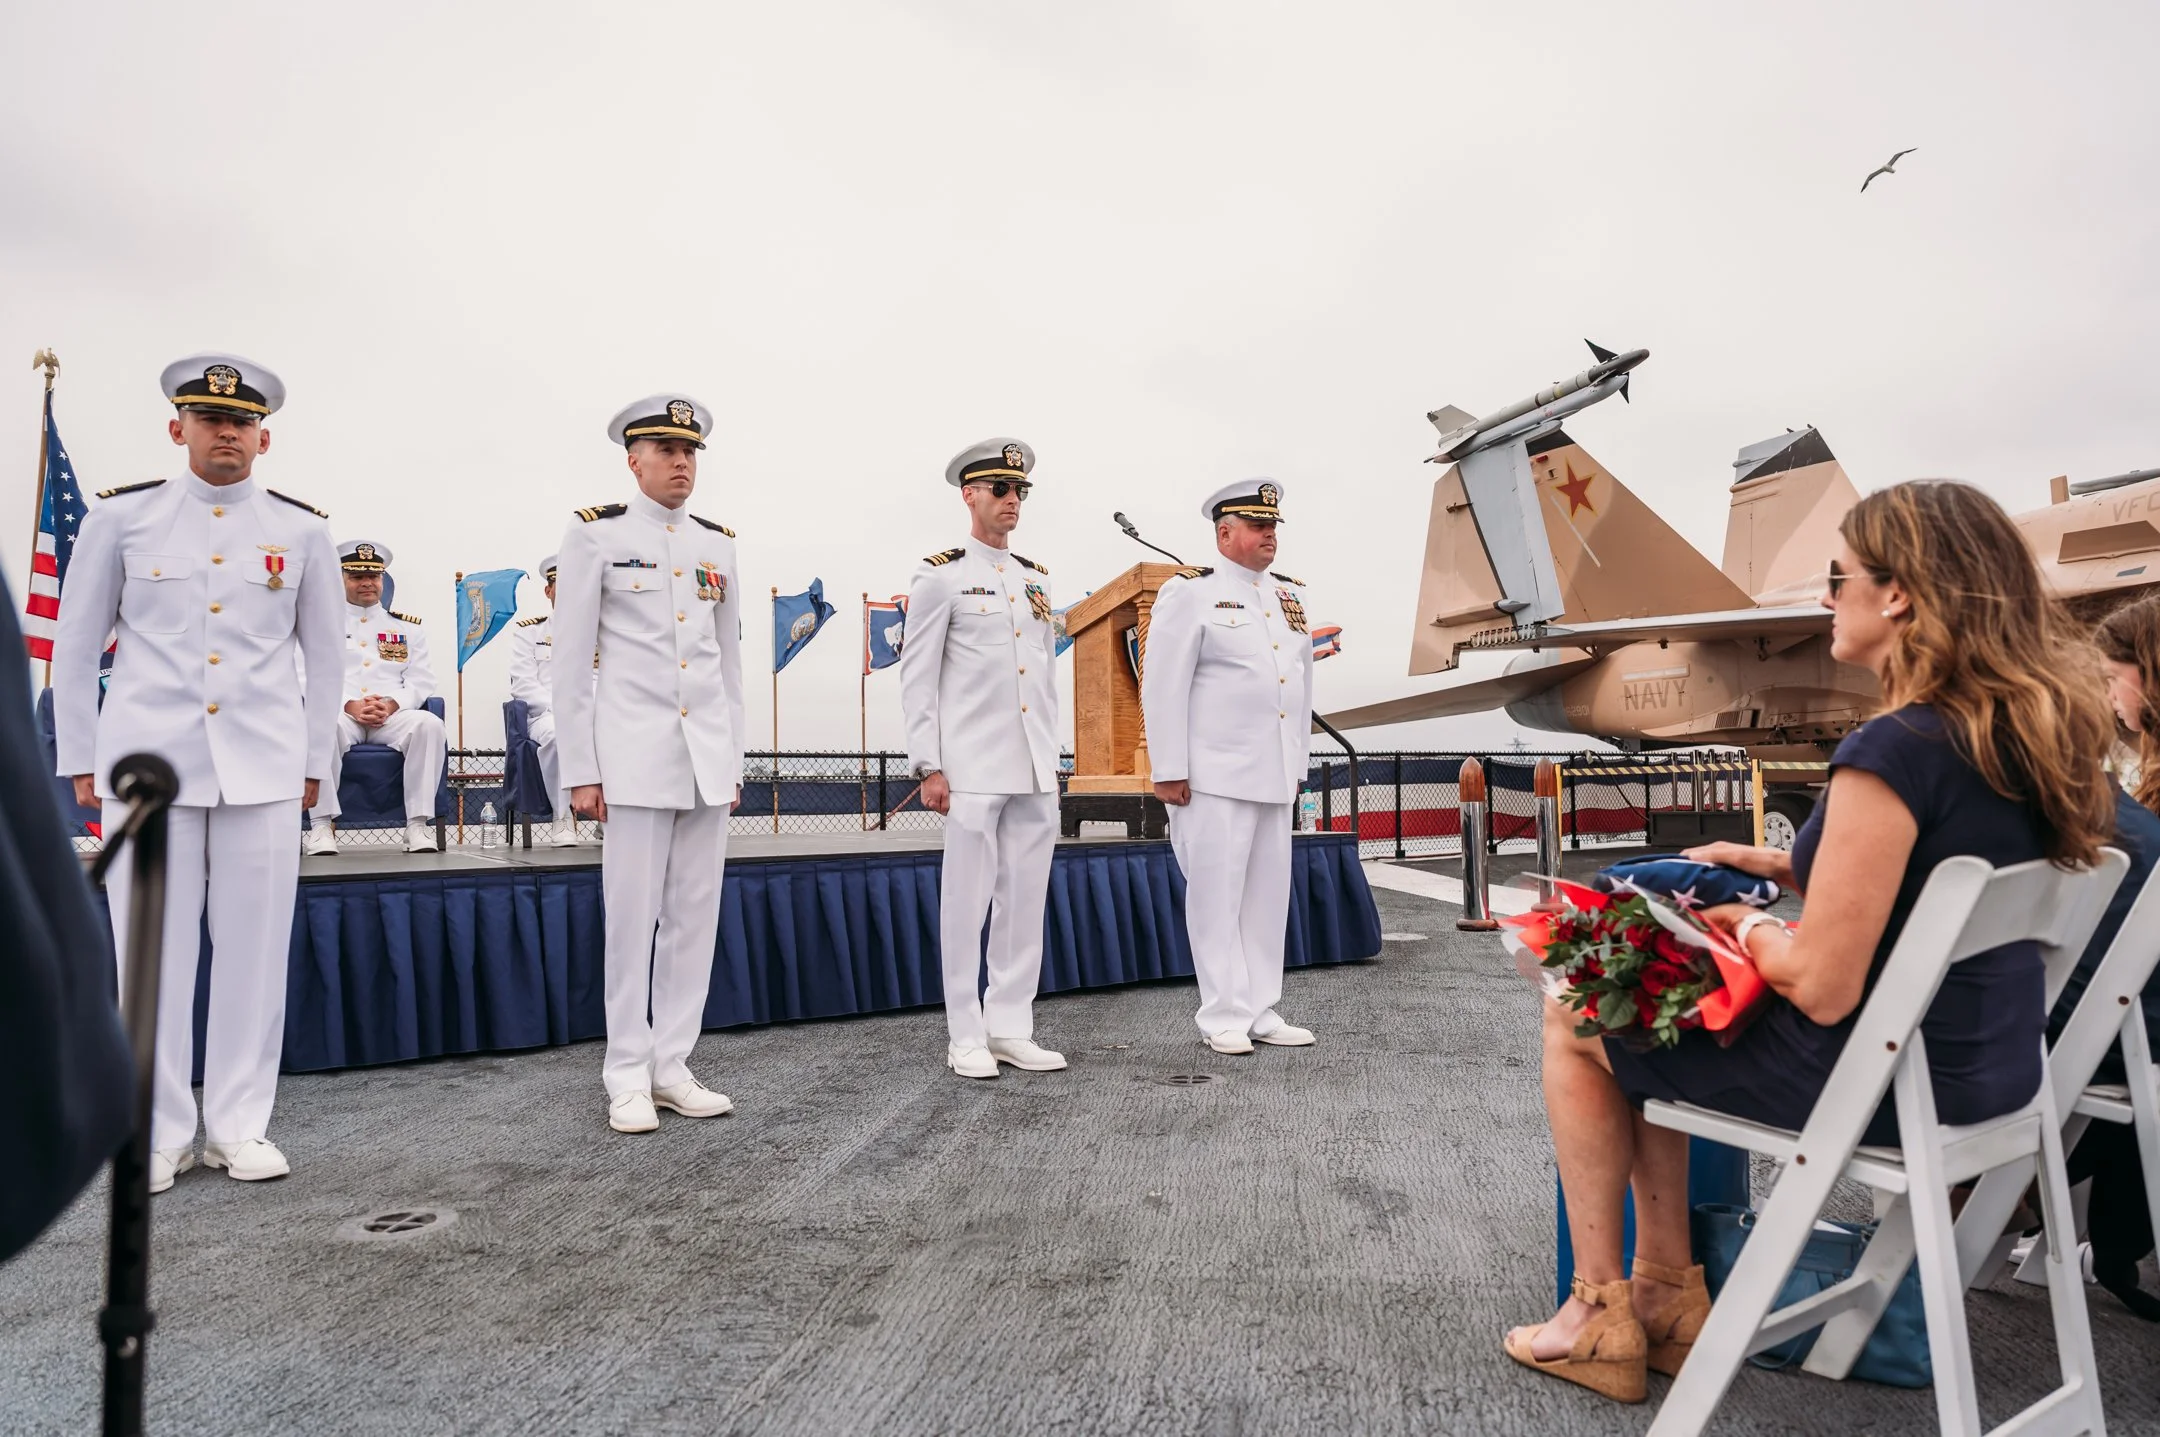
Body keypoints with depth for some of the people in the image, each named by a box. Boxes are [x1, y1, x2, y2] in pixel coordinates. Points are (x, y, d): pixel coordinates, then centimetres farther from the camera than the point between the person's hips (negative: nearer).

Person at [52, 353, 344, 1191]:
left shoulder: (303, 530, 6)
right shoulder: (120, 518, 5)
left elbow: (322, 655, 11)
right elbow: (75, 648, 9)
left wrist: (313, 761, 8)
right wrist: (80, 760, 5)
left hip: (263, 768, 1)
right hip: (145, 762, 0)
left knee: (255, 949, 3)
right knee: (152, 951, 3)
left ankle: (240, 1126, 15)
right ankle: (160, 1134, 16)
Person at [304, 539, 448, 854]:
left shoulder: (408, 627, 19)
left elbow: (421, 681, 9)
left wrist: (391, 704, -12)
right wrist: (349, 705, -15)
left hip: (393, 715, 1)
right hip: (342, 714, -1)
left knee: (429, 724, -32)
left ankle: (419, 823, -29)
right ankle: (322, 823, -29)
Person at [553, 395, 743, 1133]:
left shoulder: (718, 543, 12)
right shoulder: (596, 534, -1)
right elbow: (572, 660, -4)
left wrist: (735, 760, 11)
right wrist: (579, 770, -8)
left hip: (708, 756, 5)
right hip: (635, 753, -4)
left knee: (695, 915, 7)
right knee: (633, 917, 0)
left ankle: (673, 1067, 18)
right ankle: (629, 1078, 13)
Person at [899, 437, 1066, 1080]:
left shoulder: (1036, 580, 16)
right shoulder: (940, 577, -1)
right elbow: (917, 678, -4)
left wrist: (1053, 757, 14)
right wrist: (929, 767, -10)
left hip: (1036, 772, 6)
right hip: (973, 768, -6)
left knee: (1026, 899, 8)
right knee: (967, 901, 0)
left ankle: (1011, 1029, 18)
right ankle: (966, 1038, 11)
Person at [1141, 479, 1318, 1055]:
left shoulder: (1291, 596, 15)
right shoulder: (1190, 593, -4)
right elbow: (1162, 687, -8)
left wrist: (1298, 764, 16)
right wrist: (1168, 770, -12)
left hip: (1276, 779, 7)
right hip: (1215, 777, -6)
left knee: (1268, 895, 10)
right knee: (1217, 895, -1)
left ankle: (1261, 1012, 19)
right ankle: (1224, 1017, 9)